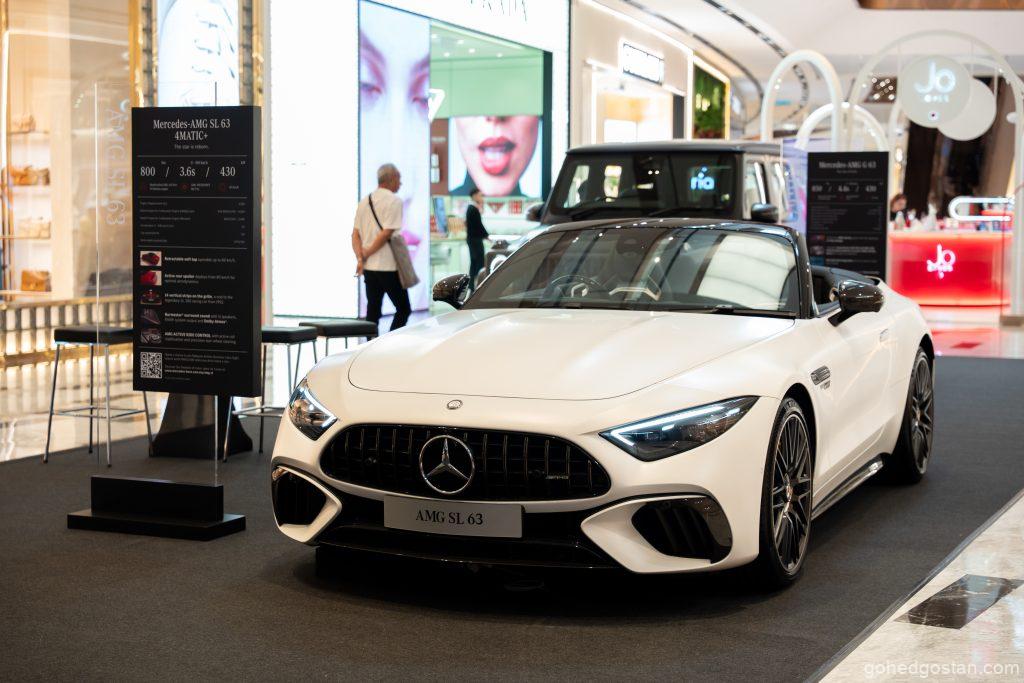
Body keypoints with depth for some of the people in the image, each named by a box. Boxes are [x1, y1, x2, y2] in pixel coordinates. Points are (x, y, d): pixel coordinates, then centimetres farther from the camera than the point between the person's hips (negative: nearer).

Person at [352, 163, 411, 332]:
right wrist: (366, 254, -7)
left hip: (369, 267, 7)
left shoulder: (364, 201, 14)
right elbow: (387, 233, -16)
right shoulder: (394, 201, -8)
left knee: (373, 311, 11)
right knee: (403, 309, 2)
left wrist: (360, 258, -3)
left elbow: (356, 234, 8)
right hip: (388, 266, -7)